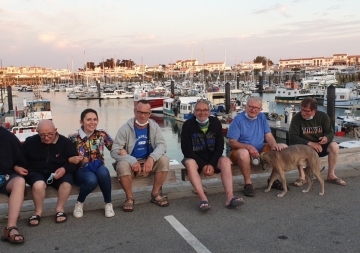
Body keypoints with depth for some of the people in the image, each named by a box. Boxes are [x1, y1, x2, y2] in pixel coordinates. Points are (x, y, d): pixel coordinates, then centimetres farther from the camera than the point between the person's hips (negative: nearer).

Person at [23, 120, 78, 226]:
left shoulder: (65, 142, -2)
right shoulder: (30, 141, 2)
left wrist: (65, 169, -20)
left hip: (58, 173, 0)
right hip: (36, 173, 0)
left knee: (67, 183, -33)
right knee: (38, 184, -35)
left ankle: (59, 208, -6)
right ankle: (38, 211, -9)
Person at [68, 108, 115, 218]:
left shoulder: (102, 134, -2)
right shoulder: (73, 137, -7)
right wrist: (72, 160, -21)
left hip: (98, 168, 2)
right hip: (80, 170, -2)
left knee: (103, 172, -35)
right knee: (91, 180, -36)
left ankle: (108, 204, -13)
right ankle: (79, 203, -2)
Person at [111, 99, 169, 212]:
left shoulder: (154, 126, -4)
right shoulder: (125, 128, -13)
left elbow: (162, 144, -14)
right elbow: (114, 151, -17)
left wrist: (151, 158, -34)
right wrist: (132, 161, -32)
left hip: (149, 161, 2)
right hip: (131, 162, -2)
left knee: (164, 160, -25)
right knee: (122, 165, -34)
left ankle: (155, 194, -8)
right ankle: (130, 198, -12)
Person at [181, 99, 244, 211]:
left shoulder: (215, 123, 0)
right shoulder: (188, 125, -8)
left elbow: (219, 147, -1)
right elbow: (186, 149, -10)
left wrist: (212, 164, -16)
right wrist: (202, 165, -18)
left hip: (212, 158, 3)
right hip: (194, 157, -2)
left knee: (226, 161, -26)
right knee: (190, 163, -35)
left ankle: (230, 197, -36)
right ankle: (203, 199, -44)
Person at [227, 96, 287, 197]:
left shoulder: (262, 117, 6)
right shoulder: (238, 119, -11)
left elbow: (269, 136, 3)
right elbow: (232, 143, -15)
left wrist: (274, 145, -19)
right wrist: (248, 147, -31)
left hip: (260, 151, 6)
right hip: (243, 150, -6)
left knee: (283, 147, -7)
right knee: (244, 153, -41)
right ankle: (248, 183, -18)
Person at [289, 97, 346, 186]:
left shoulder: (323, 116, -9)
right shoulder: (297, 118, -16)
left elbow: (331, 132, -4)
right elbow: (292, 137, -20)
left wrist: (327, 138, -30)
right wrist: (310, 143, -30)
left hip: (320, 146, 2)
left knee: (334, 146, -26)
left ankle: (331, 175, -11)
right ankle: (302, 176, -21)